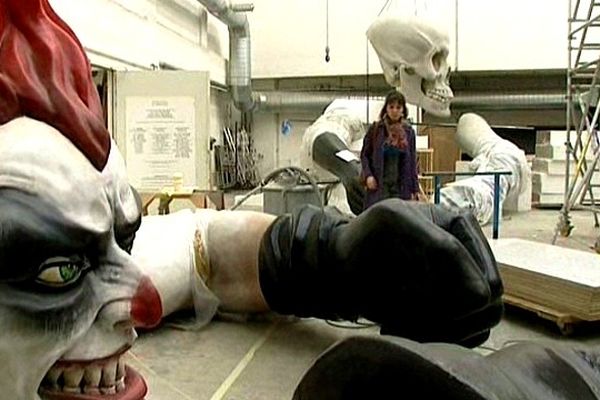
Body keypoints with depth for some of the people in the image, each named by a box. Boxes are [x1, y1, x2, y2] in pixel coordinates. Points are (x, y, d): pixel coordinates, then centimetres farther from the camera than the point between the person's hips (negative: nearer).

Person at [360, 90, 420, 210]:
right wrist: (368, 175, -10)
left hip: (401, 187, 2)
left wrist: (415, 189, 8)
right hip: (378, 186, -2)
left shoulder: (408, 131, 8)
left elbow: (412, 161, 11)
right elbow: (364, 155, 5)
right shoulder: (376, 129, 1)